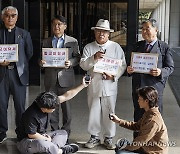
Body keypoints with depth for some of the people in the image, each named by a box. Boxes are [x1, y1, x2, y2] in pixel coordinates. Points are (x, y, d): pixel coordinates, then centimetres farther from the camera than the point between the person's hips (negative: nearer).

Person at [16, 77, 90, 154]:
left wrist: (82, 85, -7)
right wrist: (47, 139, -11)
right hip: (26, 141, -9)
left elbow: (66, 96, -6)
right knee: (40, 143, -41)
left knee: (63, 133, 6)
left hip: (41, 136, 9)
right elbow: (31, 134, -23)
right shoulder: (31, 115, -30)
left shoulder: (45, 104, -9)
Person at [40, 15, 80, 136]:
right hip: (51, 79, 3)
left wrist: (71, 62, -15)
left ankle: (66, 131, 14)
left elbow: (77, 58, 4)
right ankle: (54, 131, 18)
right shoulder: (46, 42, 13)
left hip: (65, 79, -2)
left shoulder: (73, 41, 5)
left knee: (66, 105, 2)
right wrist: (41, 62, -7)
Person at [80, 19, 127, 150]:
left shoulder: (116, 47, 4)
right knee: (94, 112, 8)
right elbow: (83, 65, -4)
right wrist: (94, 58, -20)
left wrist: (114, 76, -13)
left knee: (109, 112, 4)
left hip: (110, 86, -1)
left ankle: (109, 138, 18)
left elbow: (122, 65, 2)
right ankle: (94, 137, 22)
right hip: (94, 86, 1)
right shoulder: (89, 47, 7)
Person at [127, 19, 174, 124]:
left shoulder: (164, 47, 0)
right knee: (138, 118, 12)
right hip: (137, 87, 4)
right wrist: (129, 70, -4)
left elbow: (170, 67, 0)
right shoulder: (138, 46, 13)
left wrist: (161, 72, -21)